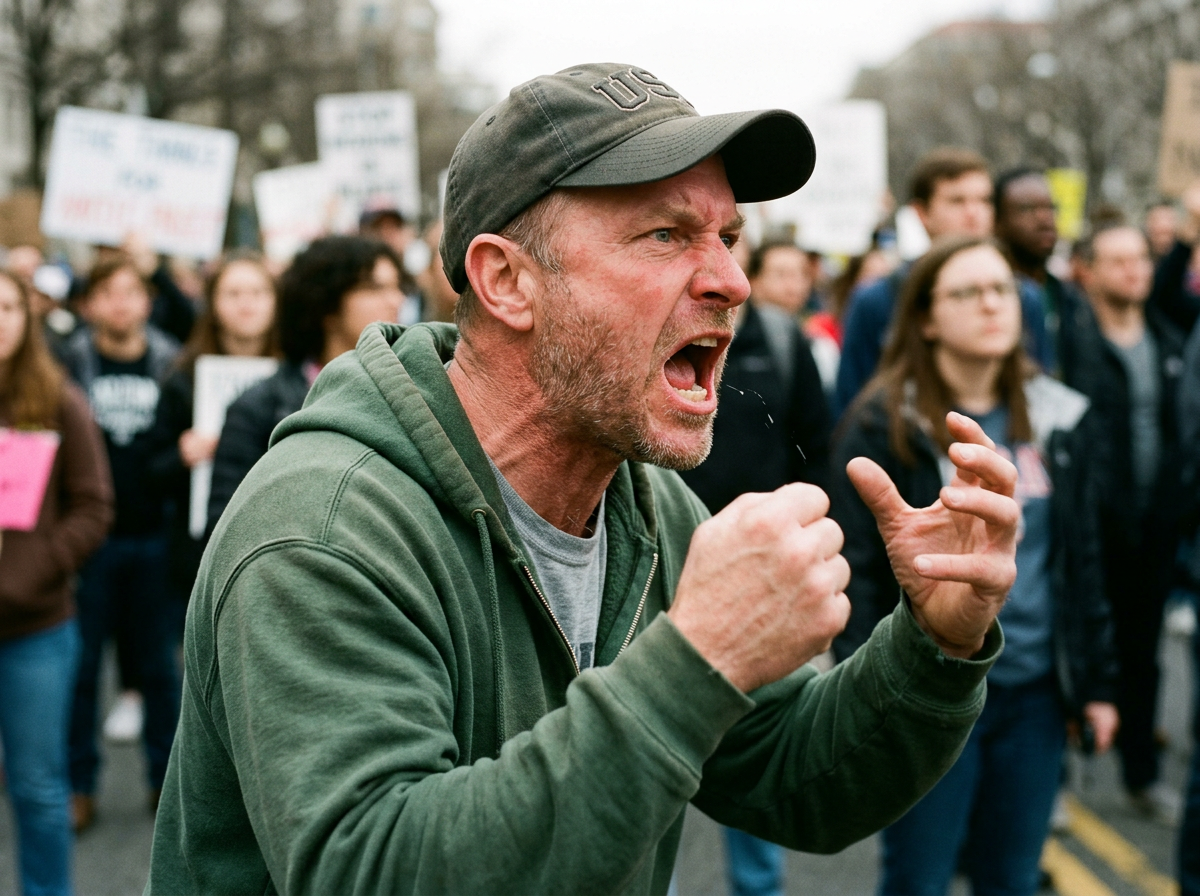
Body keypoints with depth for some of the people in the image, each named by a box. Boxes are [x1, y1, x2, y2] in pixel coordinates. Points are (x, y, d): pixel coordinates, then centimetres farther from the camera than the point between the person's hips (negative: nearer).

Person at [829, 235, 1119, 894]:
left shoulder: (1059, 419, 6)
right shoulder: (885, 424, -7)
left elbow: (1082, 562, 11)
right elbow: (857, 573, -10)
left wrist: (1096, 682, 9)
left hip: (1036, 690, 4)